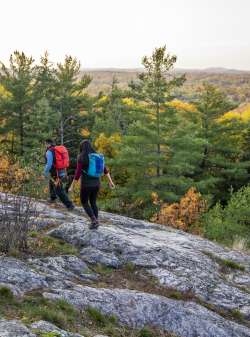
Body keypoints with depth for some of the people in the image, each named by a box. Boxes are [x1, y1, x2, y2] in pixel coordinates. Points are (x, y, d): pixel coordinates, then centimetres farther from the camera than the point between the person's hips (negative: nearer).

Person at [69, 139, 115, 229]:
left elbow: (78, 173, -18)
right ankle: (95, 223, 21)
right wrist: (110, 181, 12)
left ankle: (94, 220, 0)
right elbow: (105, 169, 6)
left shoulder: (81, 157, -15)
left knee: (84, 203, 16)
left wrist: (72, 186, -11)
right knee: (93, 202, 22)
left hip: (86, 184, -5)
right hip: (96, 183, 5)